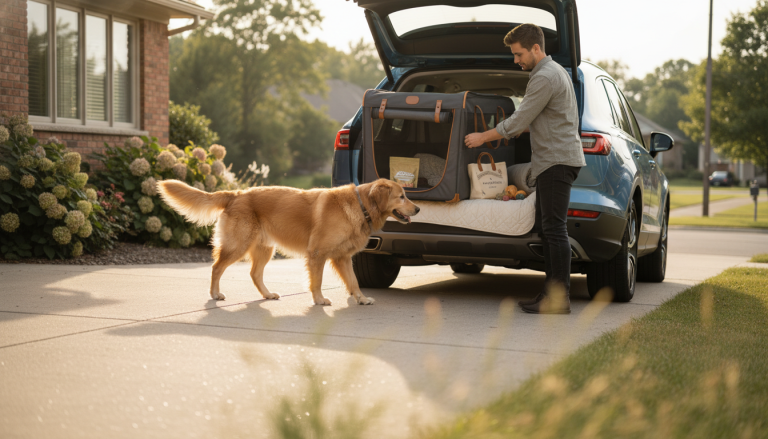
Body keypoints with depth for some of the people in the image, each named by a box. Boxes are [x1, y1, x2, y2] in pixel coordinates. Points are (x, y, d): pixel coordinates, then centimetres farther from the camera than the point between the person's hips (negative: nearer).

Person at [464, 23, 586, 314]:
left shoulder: (545, 77, -14)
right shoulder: (554, 72, 20)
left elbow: (518, 122, -14)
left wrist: (482, 137, -5)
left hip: (557, 161, -11)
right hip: (552, 161, 11)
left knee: (554, 228, -11)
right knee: (546, 228, 9)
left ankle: (559, 299, -11)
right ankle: (551, 293, 11)